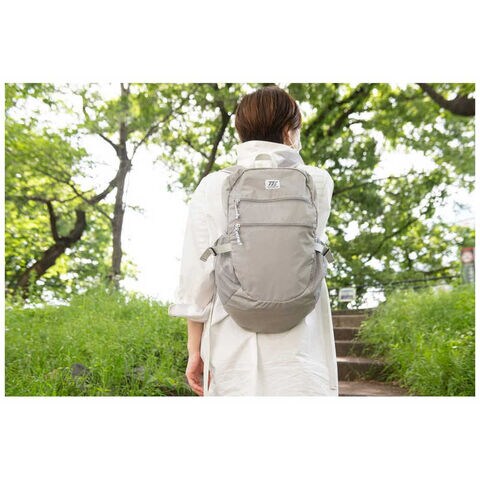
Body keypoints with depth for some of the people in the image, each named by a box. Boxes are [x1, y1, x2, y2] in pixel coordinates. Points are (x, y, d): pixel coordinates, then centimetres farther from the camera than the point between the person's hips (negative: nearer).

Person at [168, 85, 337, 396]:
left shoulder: (213, 188, -1)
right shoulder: (318, 183, 1)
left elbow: (196, 276, -1)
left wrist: (195, 349, 8)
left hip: (233, 349, 1)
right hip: (299, 351, 0)